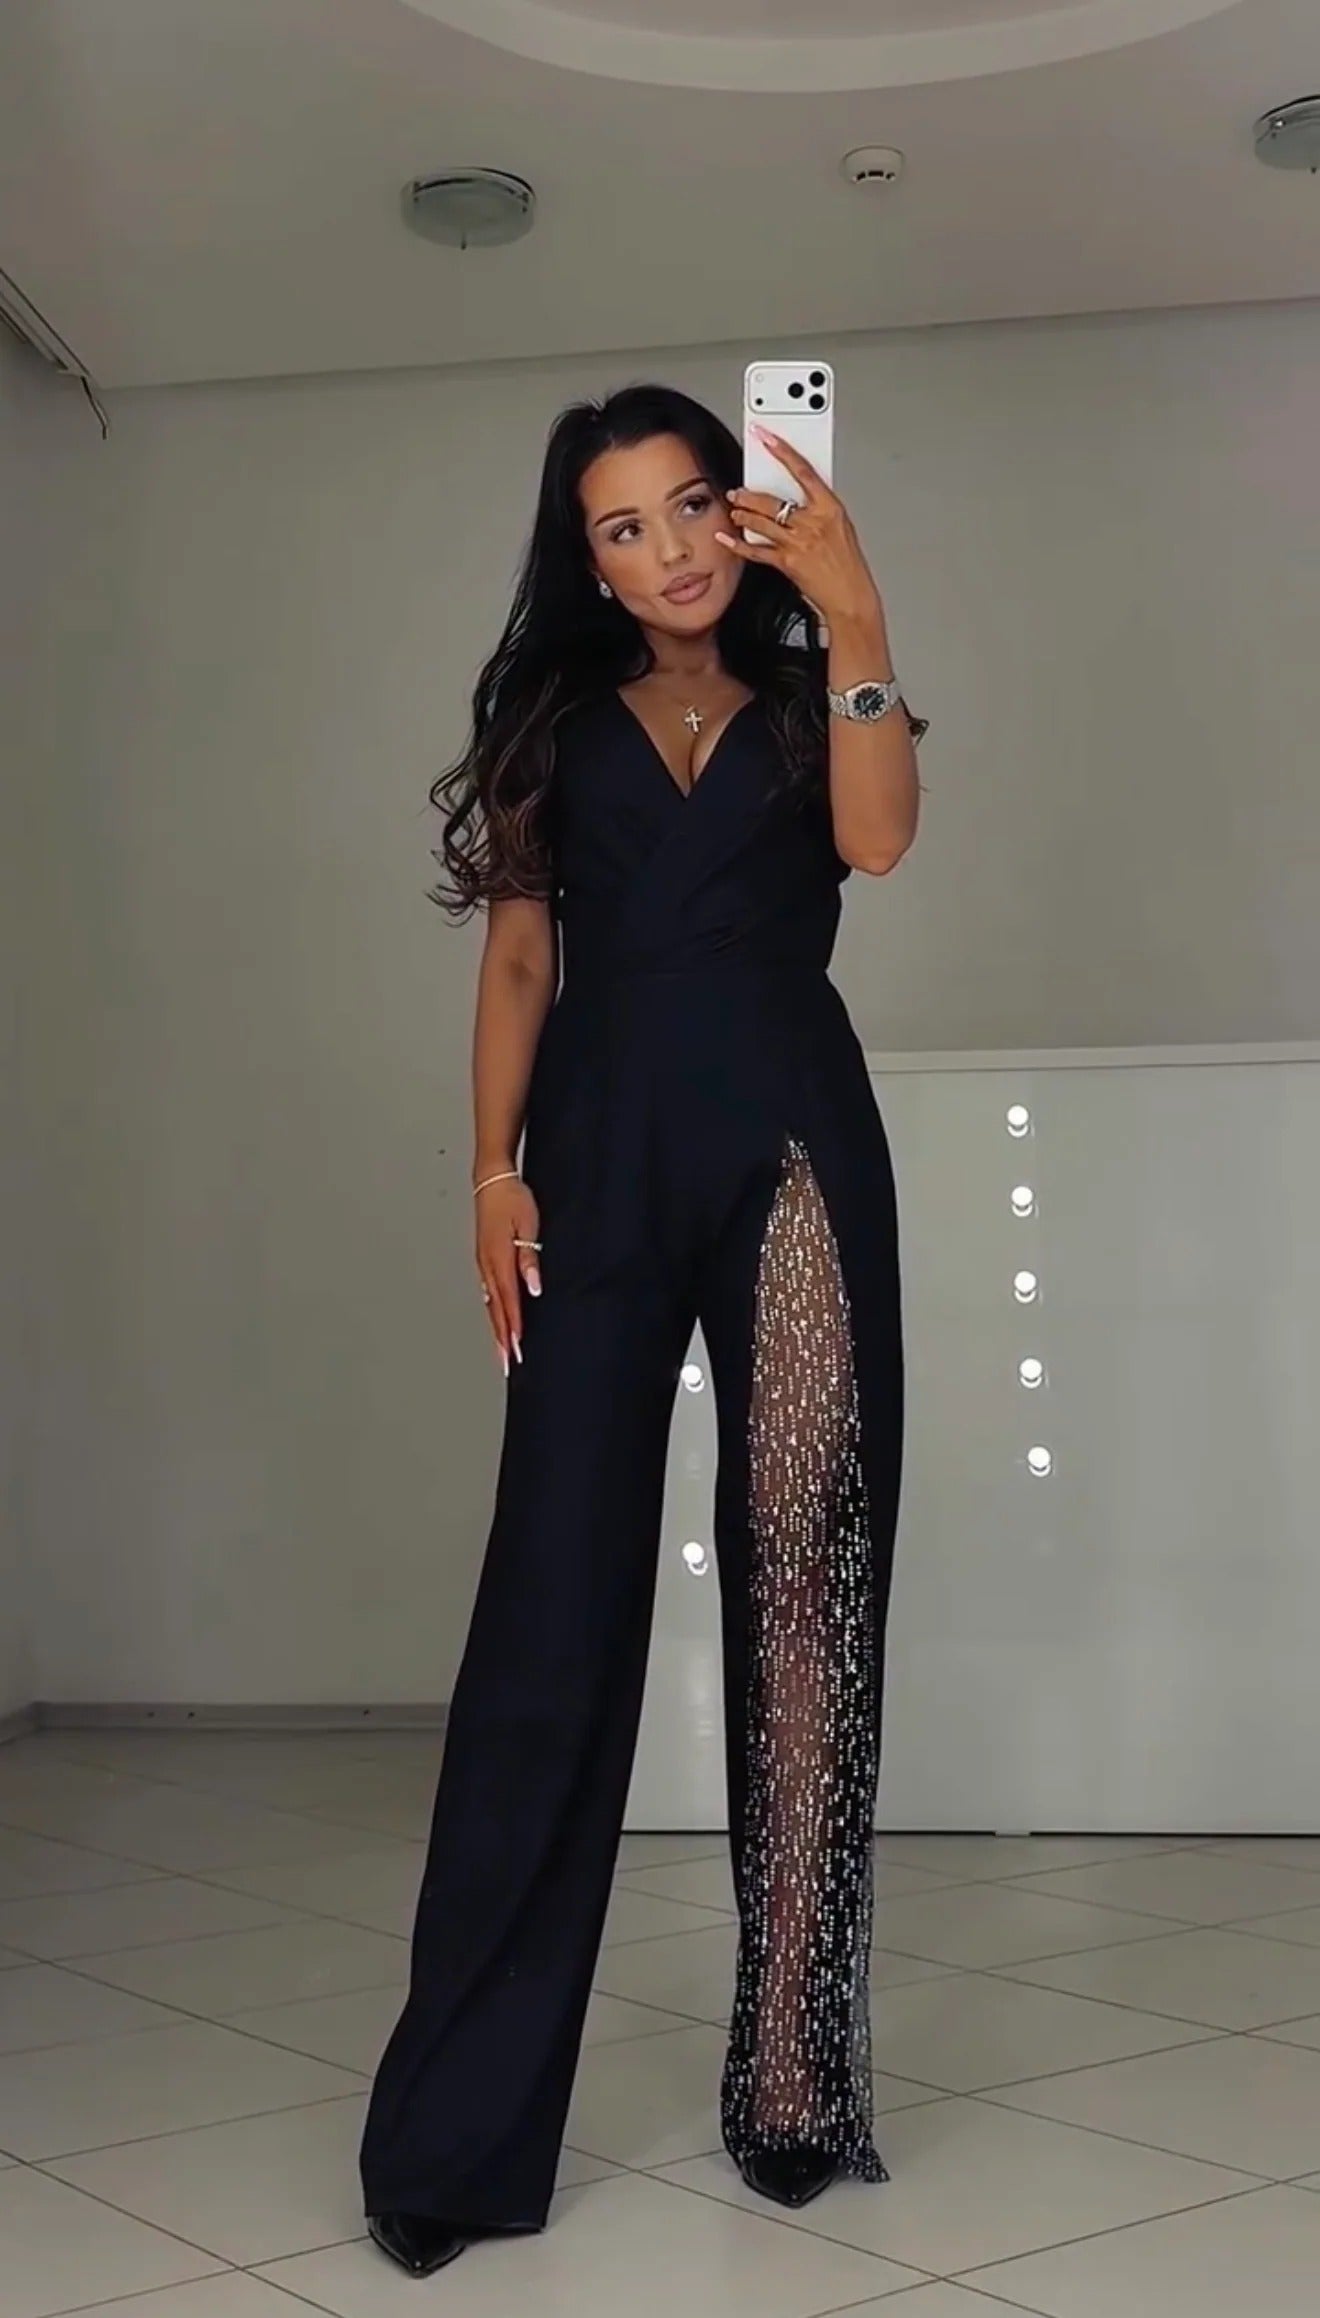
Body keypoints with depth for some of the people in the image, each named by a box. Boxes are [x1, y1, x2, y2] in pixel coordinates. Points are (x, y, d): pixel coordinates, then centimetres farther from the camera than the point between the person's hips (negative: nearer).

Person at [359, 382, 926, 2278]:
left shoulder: (812, 704, 14)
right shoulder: (556, 721, 17)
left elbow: (879, 839, -7)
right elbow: (519, 956, 11)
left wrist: (851, 611, -10)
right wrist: (496, 1170, 0)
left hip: (789, 1148, 0)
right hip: (602, 1158, 0)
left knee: (802, 1575, -4)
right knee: (556, 1597, -5)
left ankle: (794, 2066, 3)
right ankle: (462, 2118, -1)